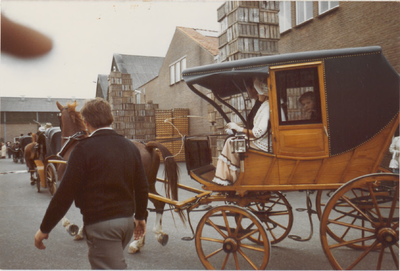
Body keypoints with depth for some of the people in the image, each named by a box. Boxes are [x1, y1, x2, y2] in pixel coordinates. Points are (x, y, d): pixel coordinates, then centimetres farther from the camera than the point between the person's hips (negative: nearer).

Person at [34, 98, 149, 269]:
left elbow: (65, 193, -14)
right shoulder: (130, 147, 5)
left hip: (100, 224, -7)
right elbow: (142, 188, 9)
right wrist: (140, 217, 23)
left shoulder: (84, 149, -13)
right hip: (127, 220, 7)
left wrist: (44, 229, -3)